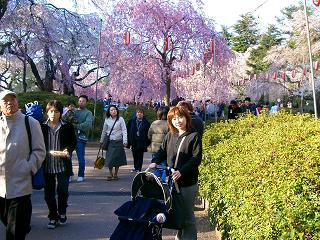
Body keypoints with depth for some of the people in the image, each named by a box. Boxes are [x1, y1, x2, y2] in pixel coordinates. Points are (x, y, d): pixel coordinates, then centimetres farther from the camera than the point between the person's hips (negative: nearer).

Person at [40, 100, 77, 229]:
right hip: (47, 165, 1)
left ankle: (62, 213, 23)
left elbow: (73, 142, 3)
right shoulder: (42, 127, 1)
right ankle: (53, 216, 25)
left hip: (63, 164, -1)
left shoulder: (67, 127, -1)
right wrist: (49, 152, -10)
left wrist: (67, 151, -15)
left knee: (62, 190, -3)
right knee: (49, 193, 8)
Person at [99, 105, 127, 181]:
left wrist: (125, 141, -12)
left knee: (117, 158, 4)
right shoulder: (107, 120, 4)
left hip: (118, 141, -1)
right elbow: (104, 131, 15)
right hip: (110, 142, 1)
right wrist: (101, 141, 20)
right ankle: (110, 174, 10)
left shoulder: (120, 119, -3)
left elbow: (124, 130, -4)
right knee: (110, 159, -5)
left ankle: (115, 174, 18)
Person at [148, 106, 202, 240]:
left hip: (188, 183, -5)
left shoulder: (194, 136, -7)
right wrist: (155, 162, -9)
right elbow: (162, 151, 12)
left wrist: (181, 171, -24)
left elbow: (196, 158, -14)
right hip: (171, 180, 5)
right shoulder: (170, 136, 9)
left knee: (187, 215, 3)